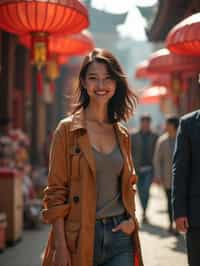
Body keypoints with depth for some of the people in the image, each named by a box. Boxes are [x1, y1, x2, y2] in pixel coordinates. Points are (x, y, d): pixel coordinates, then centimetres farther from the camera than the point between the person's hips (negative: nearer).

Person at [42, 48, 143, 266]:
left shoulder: (122, 134, 11)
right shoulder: (68, 129, -3)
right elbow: (55, 192, -6)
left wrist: (131, 218, 3)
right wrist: (60, 246, -12)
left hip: (120, 234, 4)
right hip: (80, 238, -4)